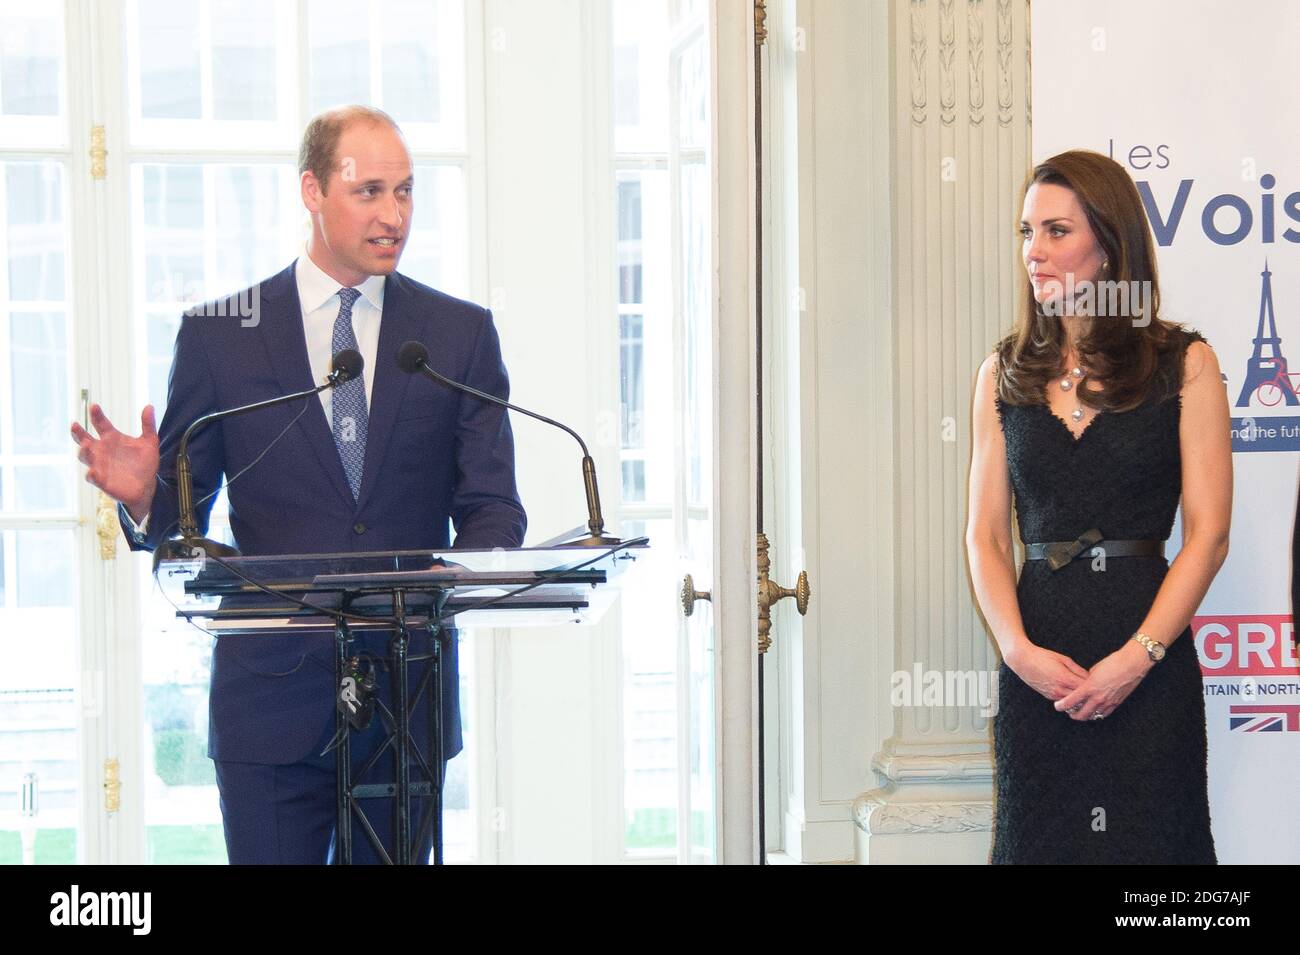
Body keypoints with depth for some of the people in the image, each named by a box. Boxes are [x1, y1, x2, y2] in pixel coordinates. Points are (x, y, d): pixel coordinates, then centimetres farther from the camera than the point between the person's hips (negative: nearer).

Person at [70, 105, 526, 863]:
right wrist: (144, 496, -19)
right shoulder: (218, 337, 4)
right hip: (272, 695, -1)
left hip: (410, 699, 1)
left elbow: (491, 507, 3)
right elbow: (182, 516, 5)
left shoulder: (461, 334, 8)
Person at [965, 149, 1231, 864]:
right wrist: (1019, 650, -9)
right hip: (1037, 663, 3)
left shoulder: (1183, 363, 1)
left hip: (1149, 664, -2)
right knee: (1039, 839, 6)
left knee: (1146, 841, 0)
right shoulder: (1004, 374, 10)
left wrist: (1136, 657, -14)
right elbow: (985, 535, 6)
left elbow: (1208, 534, -4)